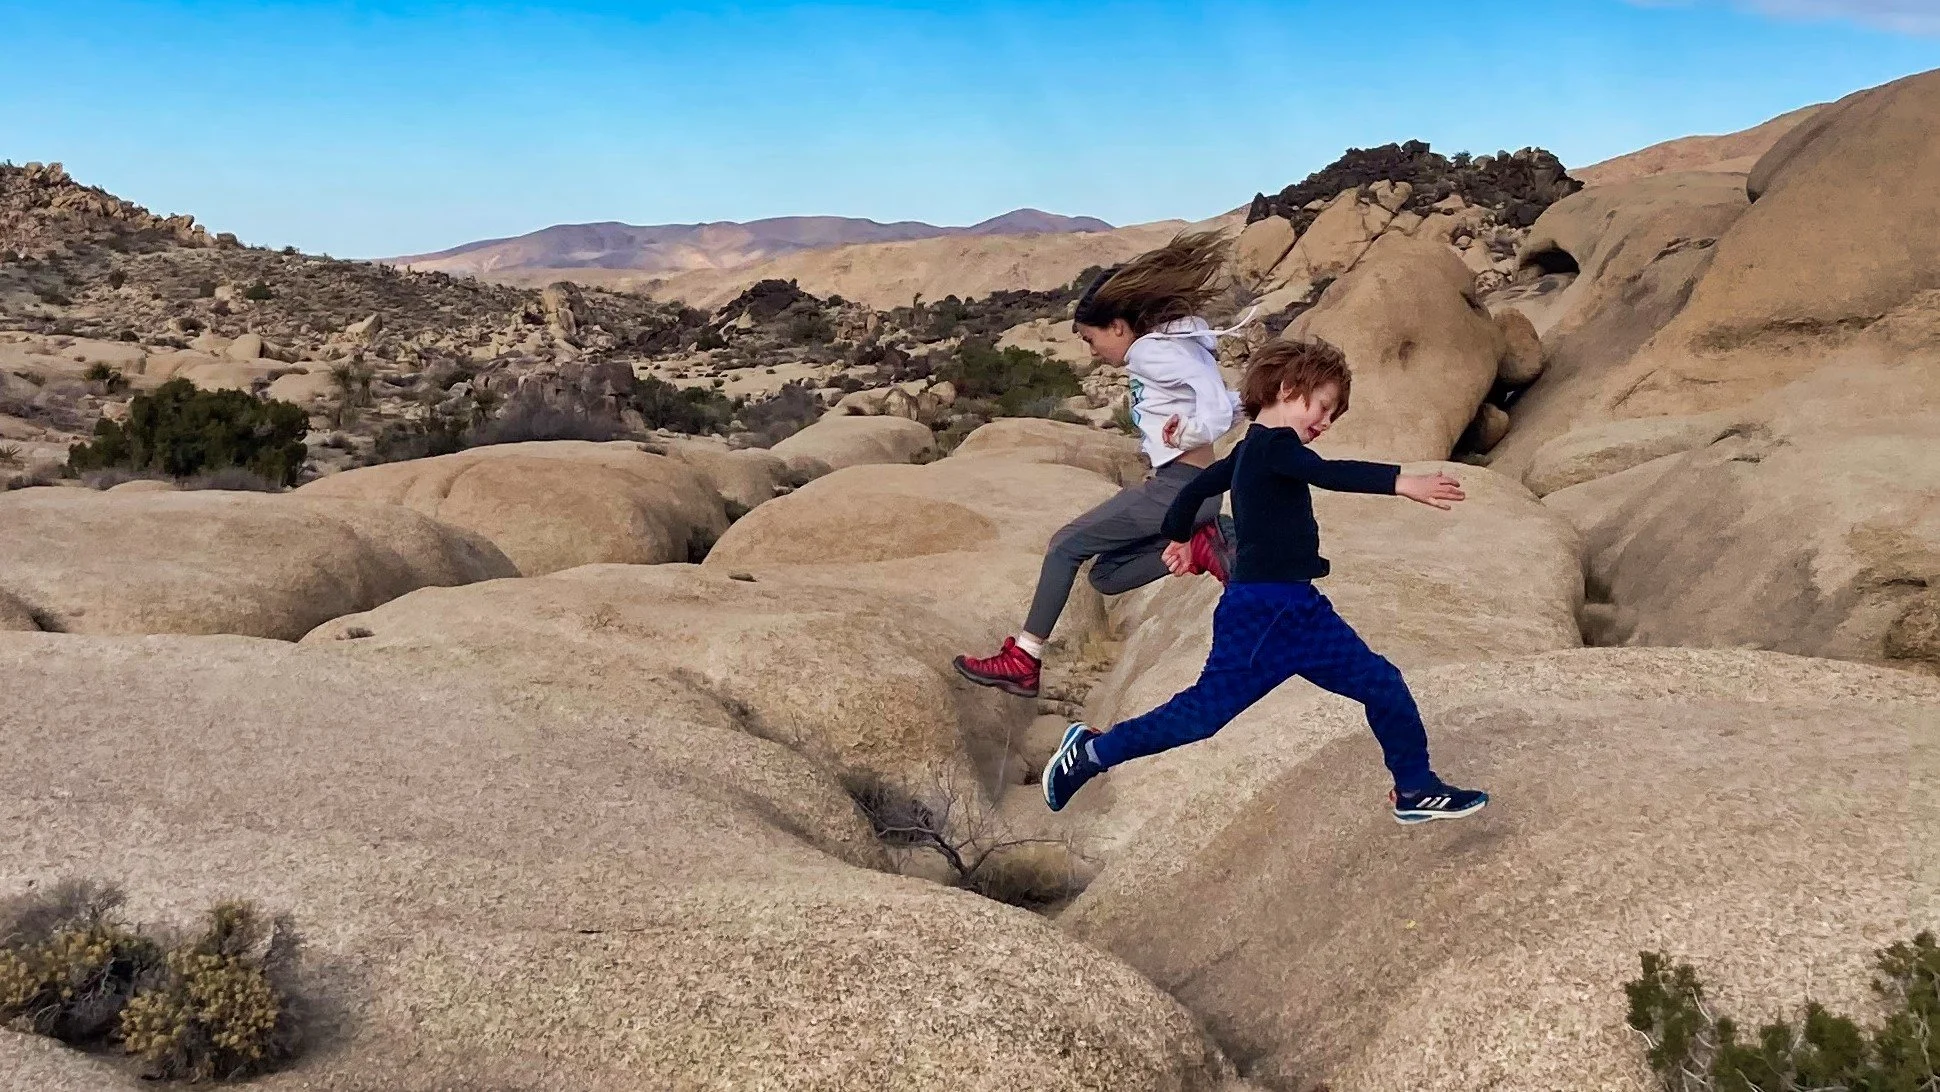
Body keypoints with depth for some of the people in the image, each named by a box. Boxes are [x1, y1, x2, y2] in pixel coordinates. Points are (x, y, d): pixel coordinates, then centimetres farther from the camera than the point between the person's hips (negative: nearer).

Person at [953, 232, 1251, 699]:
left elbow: (1217, 404, -28)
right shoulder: (1172, 347, 17)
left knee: (1066, 547, 0)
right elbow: (1231, 404, 16)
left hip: (1177, 487, -10)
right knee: (1105, 575, 14)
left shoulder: (1149, 351, -12)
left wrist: (1190, 434, -19)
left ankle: (1022, 661, 3)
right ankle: (1198, 545, -2)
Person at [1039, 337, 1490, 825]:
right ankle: (1089, 753, 10)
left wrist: (1179, 538, 43)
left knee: (1383, 685, 8)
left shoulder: (1253, 450, 14)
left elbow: (1197, 487, 26)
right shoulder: (1274, 444, -15)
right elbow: (1327, 474, -34)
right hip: (1262, 613, -10)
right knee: (1204, 711, -4)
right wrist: (1400, 481, -44)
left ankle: (1416, 790, 19)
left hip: (1295, 609, 10)